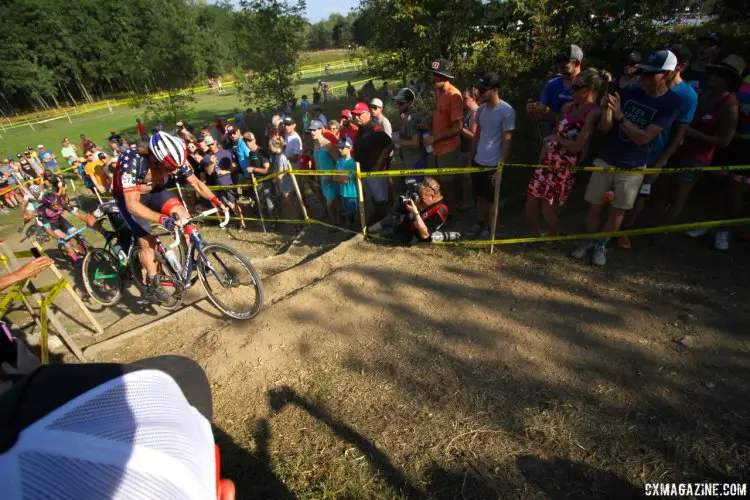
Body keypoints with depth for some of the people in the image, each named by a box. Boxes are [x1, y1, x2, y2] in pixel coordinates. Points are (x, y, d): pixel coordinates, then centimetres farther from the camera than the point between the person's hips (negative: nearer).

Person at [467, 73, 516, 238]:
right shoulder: (481, 109, 6)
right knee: (480, 197, 15)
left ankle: (489, 227, 22)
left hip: (493, 164, -6)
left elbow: (507, 142, -13)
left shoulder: (507, 111, -14)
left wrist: (500, 167, -16)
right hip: (478, 162, 6)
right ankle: (480, 224, 29)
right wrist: (470, 159, 12)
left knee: (492, 199, 8)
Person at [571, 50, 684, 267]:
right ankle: (589, 242, 23)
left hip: (633, 167, -1)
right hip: (605, 160, 2)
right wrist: (606, 110, -26)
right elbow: (605, 129, -6)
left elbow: (643, 138, -20)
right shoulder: (629, 92, -5)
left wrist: (620, 116, -29)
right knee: (595, 206, 5)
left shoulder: (673, 102, -11)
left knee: (617, 211, 7)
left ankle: (601, 245, 23)